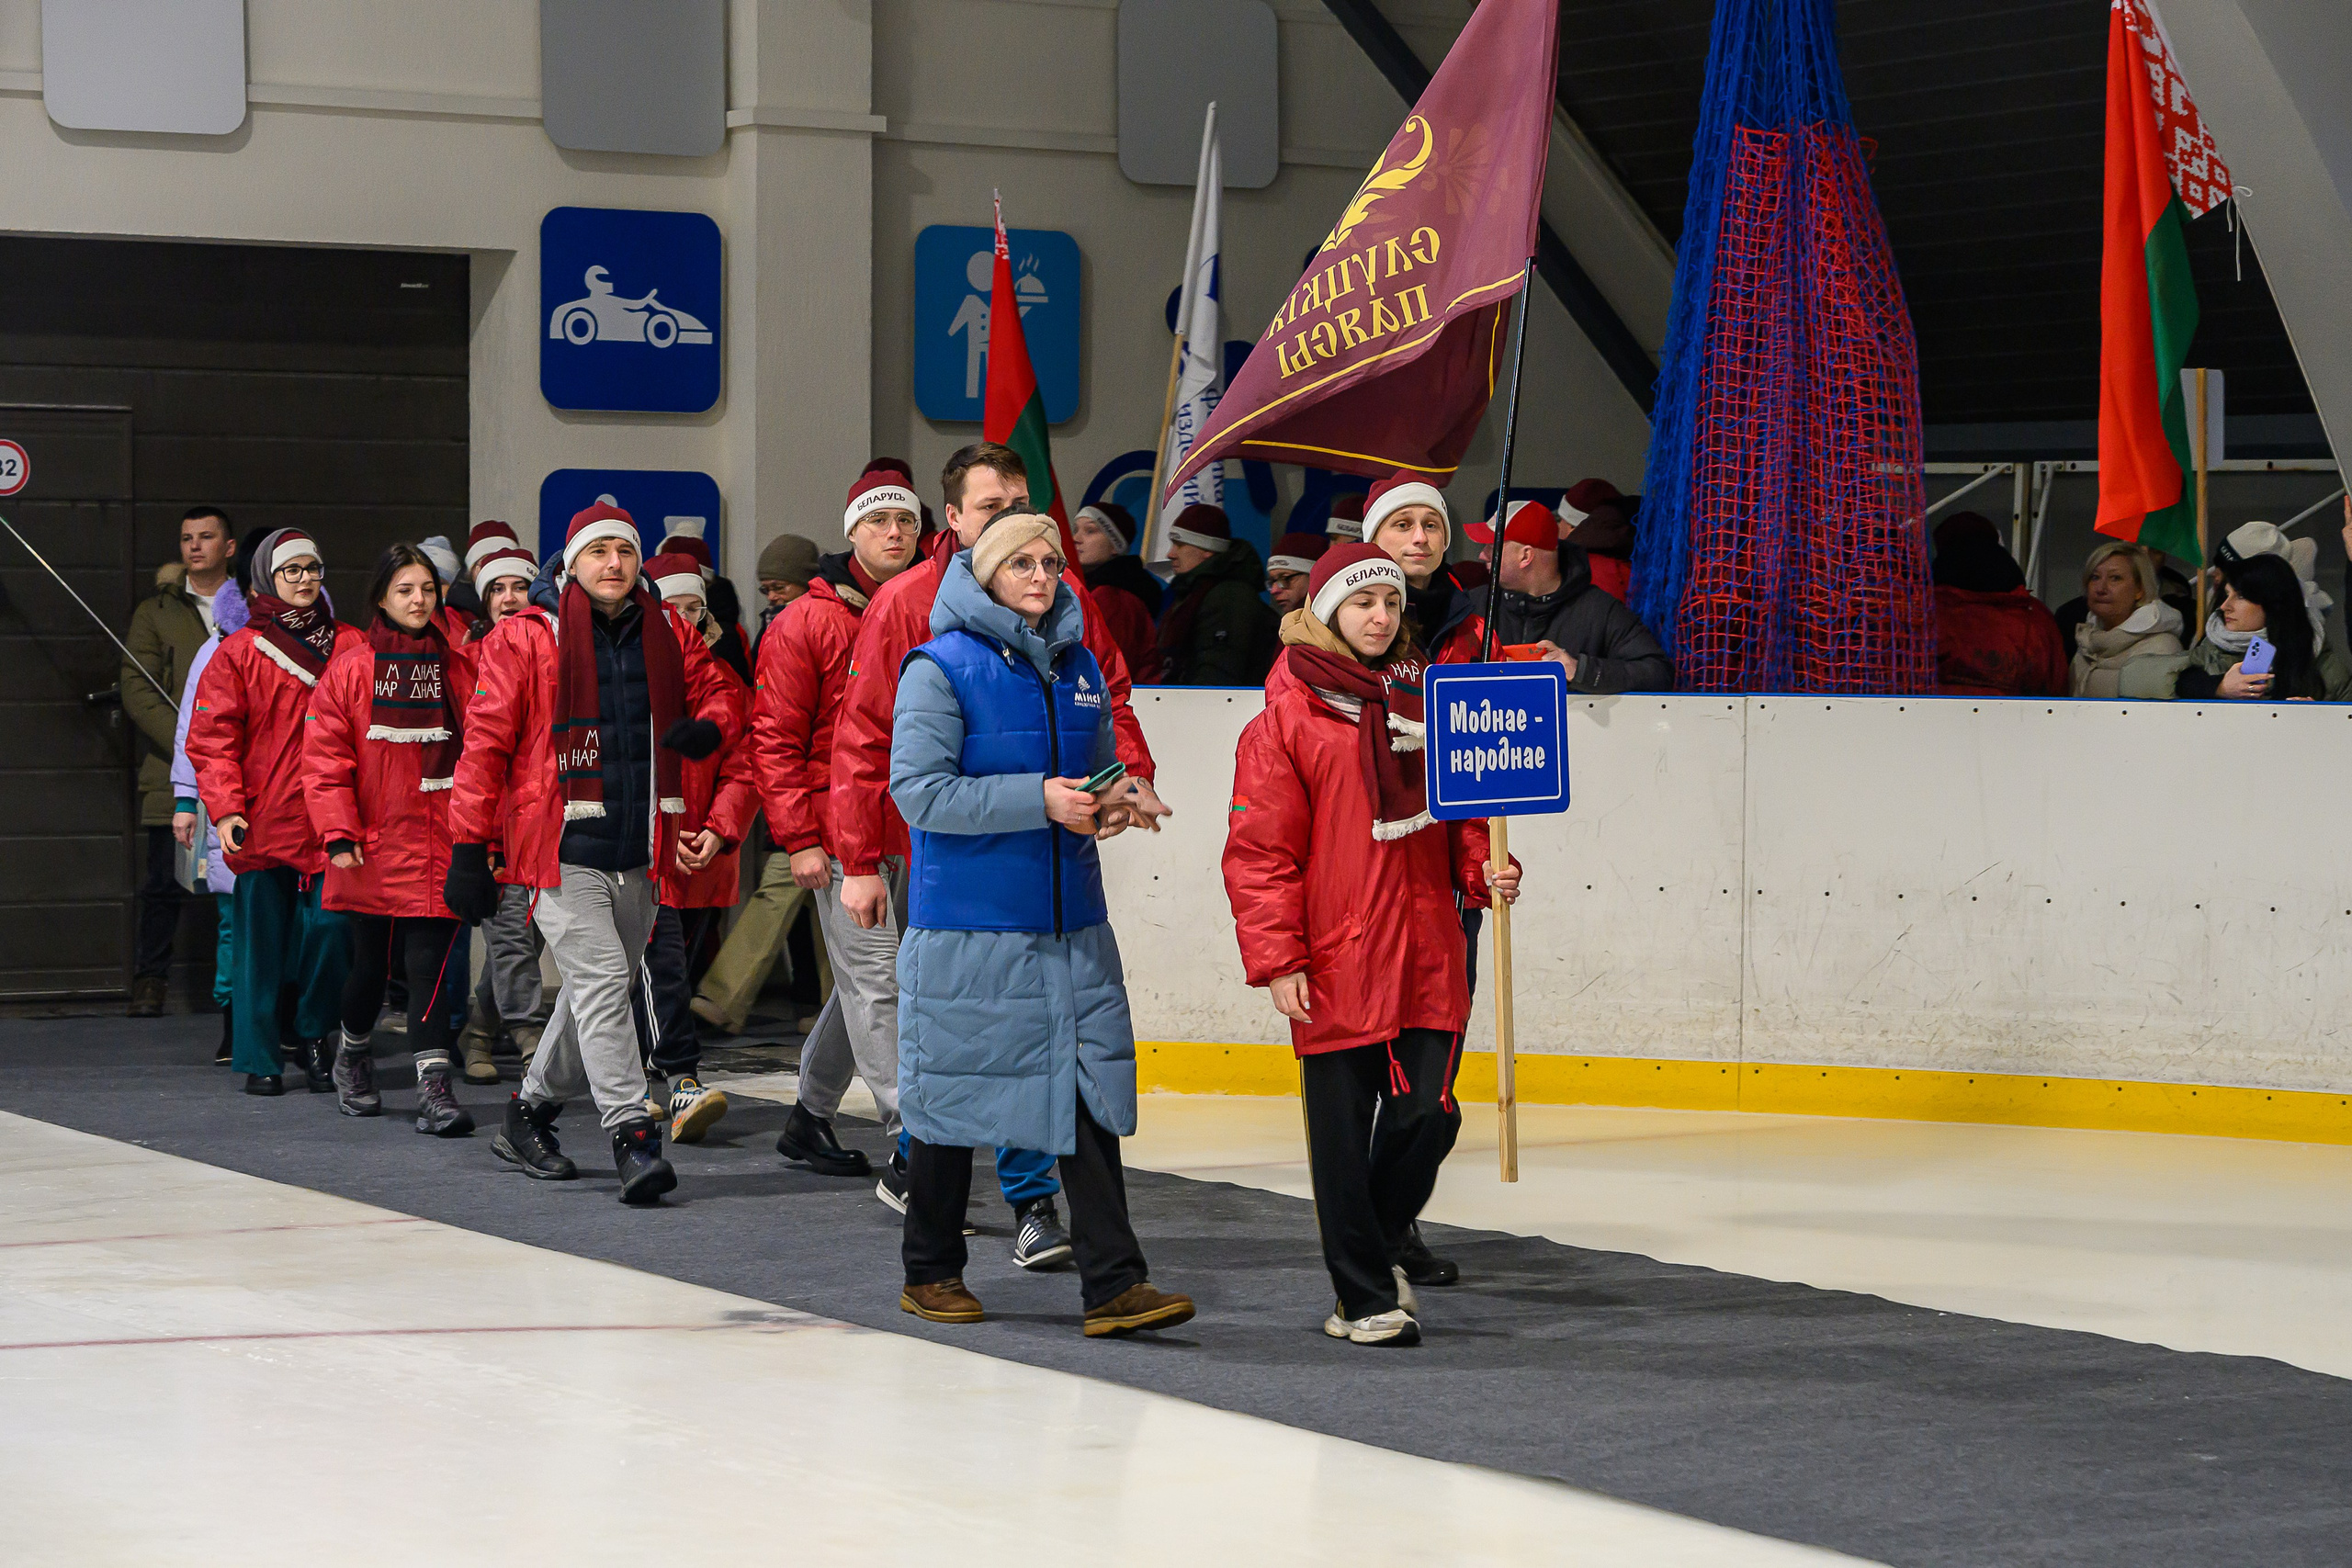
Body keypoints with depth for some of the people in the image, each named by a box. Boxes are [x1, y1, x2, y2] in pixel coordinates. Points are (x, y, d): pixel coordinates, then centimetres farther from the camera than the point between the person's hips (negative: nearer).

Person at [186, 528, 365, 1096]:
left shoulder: (351, 647, 9)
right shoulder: (239, 653, 4)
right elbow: (212, 738, 1)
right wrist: (225, 809, -10)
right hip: (263, 823, -1)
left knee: (330, 931, -6)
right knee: (261, 939, 1)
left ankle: (314, 1037, 16)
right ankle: (260, 1059, 11)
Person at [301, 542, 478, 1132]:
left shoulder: (459, 669, 6)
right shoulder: (349, 669, 0)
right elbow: (325, 759, -3)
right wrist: (338, 834, -11)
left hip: (438, 844, 1)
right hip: (373, 845, -1)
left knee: (430, 963, -7)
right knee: (372, 962, 10)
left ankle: (434, 1085, -10)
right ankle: (352, 1054, 37)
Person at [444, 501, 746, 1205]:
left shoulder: (669, 635, 9)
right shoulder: (525, 639, -5)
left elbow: (713, 690, 24)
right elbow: (485, 743, -4)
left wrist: (711, 725, -2)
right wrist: (469, 847, -6)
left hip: (639, 855, 6)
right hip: (563, 850, -6)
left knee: (598, 993, 15)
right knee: (600, 981, -15)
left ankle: (531, 1114, 33)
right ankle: (632, 1136, -17)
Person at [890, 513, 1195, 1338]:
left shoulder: (1078, 666, 12)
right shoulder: (942, 667, -7)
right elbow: (918, 789, -15)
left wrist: (1110, 799, 0)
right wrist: (1039, 800, -20)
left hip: (1071, 919, 5)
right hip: (968, 924, -5)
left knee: (1091, 1086, -4)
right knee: (952, 1088, 5)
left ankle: (1112, 1283, -5)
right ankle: (931, 1273, 20)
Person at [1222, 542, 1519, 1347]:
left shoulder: (1428, 699, 12)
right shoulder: (1288, 715, -4)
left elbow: (1463, 808, 21)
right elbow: (1260, 849, -6)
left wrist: (1484, 871, 0)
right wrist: (1277, 961, -11)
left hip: (1428, 956, 4)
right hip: (1335, 960, -4)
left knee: (1428, 1112, 1)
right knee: (1344, 1130, 2)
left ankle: (1377, 1244, 27)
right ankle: (1365, 1297, 13)